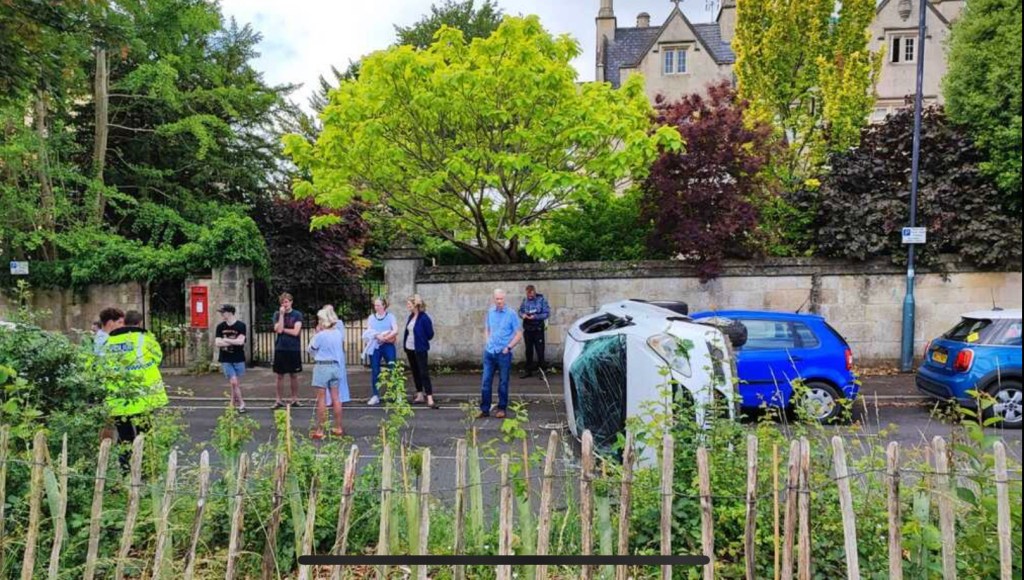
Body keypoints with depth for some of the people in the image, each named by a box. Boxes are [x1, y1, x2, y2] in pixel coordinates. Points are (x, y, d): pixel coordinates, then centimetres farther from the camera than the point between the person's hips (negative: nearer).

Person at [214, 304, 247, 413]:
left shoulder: (241, 326, -7)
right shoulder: (220, 327, 2)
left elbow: (240, 341, -17)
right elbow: (217, 343, -5)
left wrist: (225, 340, -9)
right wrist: (234, 342, -12)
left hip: (238, 359, -1)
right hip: (226, 360, 1)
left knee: (237, 383, 6)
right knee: (233, 382, -7)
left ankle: (233, 403, 21)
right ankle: (241, 403, 6)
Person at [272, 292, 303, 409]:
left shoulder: (297, 315, -1)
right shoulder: (277, 314, 4)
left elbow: (295, 332, -11)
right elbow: (278, 330, -11)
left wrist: (282, 329, -6)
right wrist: (282, 314, -13)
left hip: (294, 349, -1)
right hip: (280, 349, 1)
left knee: (294, 375, 8)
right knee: (280, 376, 6)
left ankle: (295, 399, 18)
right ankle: (278, 400, 13)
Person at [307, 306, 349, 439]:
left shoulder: (320, 335, -14)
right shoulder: (338, 333, 1)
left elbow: (311, 349, -2)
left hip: (322, 366, -5)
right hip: (336, 366, 5)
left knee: (321, 399, 1)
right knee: (336, 398, 10)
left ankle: (319, 430, 6)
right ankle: (338, 428, 18)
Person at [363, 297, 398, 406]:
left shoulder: (390, 316, 4)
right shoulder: (371, 317, 12)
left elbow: (395, 331, -8)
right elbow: (368, 331, 1)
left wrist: (384, 337, -18)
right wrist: (379, 336, -16)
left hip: (388, 346, -2)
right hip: (375, 347, 2)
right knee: (375, 372, 3)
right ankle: (375, 396, 10)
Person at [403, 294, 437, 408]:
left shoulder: (424, 318, -17)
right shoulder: (410, 317, 6)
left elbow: (430, 335, -11)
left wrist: (421, 341, 1)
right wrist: (405, 344, 9)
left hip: (420, 349, -8)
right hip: (409, 348, 8)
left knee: (424, 373, -9)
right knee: (415, 372, 13)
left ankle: (430, 399, -9)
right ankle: (420, 395, 23)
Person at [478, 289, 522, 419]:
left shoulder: (511, 314, -8)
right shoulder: (490, 312, 6)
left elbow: (519, 334, -6)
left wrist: (508, 347, -10)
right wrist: (487, 343, 8)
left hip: (503, 353, -4)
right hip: (489, 352, 4)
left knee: (503, 383, 7)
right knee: (486, 382, 5)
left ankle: (502, 409, 18)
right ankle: (485, 409, 13)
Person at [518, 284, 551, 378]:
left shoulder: (541, 300, -10)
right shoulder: (525, 300, 1)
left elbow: (547, 313, -12)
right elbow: (520, 311, 11)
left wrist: (535, 317, -22)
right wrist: (523, 315, -12)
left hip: (538, 329, -4)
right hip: (527, 329, 4)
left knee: (540, 350, 1)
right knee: (528, 350, 12)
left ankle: (541, 370, 12)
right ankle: (528, 370, 22)